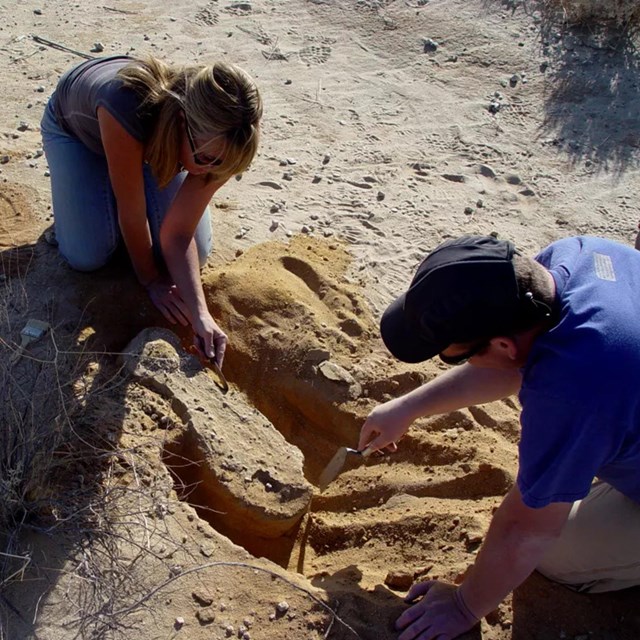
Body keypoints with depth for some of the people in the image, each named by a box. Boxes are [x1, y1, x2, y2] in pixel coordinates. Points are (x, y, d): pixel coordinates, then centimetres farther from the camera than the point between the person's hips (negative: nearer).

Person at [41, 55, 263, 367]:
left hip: (154, 135, 3)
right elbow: (131, 213, -35)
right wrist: (152, 280, -21)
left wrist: (200, 314, -40)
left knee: (196, 251, -10)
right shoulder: (127, 110, -49)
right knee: (87, 256, -17)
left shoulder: (215, 144, -34)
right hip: (74, 126, -3)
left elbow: (178, 236, -30)